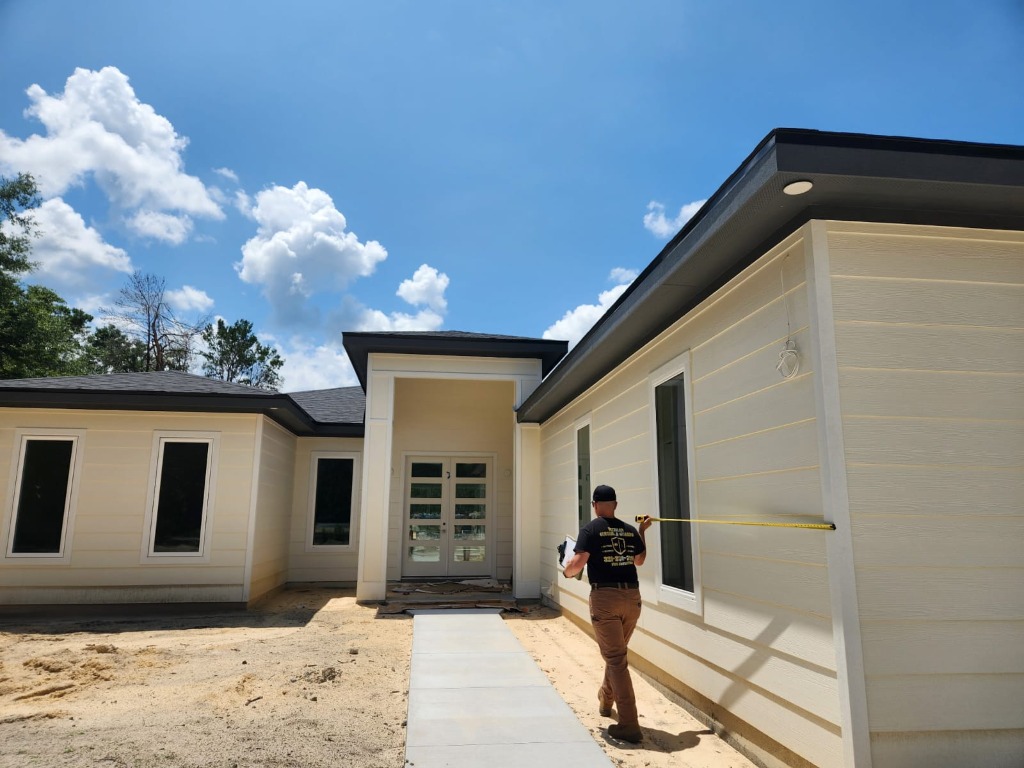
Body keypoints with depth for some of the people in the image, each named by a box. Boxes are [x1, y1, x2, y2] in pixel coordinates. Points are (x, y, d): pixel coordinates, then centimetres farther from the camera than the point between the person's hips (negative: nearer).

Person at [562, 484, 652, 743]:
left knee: (615, 659, -1)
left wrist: (566, 572, 5)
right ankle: (605, 701, 44)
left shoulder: (591, 529, -6)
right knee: (617, 652, 24)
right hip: (632, 596, 5)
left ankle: (629, 725, -3)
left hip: (605, 597, -5)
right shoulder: (630, 530, 9)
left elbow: (578, 562, -17)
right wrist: (642, 531, 34)